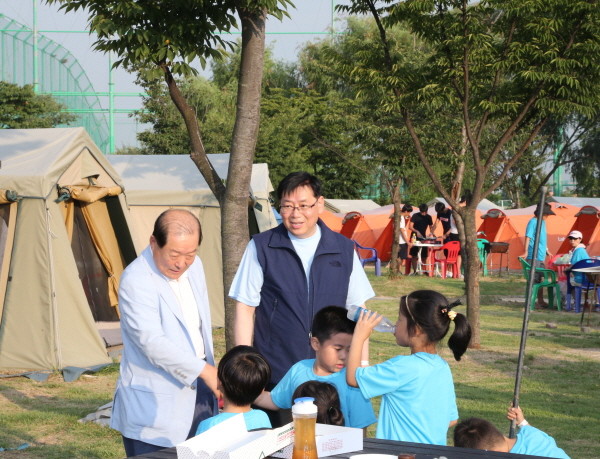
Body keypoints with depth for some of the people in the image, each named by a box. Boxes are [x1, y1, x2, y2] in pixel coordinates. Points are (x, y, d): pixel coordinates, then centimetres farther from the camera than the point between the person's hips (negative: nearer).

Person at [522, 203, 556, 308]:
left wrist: (547, 251, 27)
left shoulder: (543, 222, 15)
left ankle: (540, 301, 20)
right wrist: (526, 252, -23)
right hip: (533, 256, -9)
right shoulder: (533, 222, -11)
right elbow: (528, 237, -16)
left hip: (541, 256, 9)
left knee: (539, 278, 13)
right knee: (533, 279, -8)